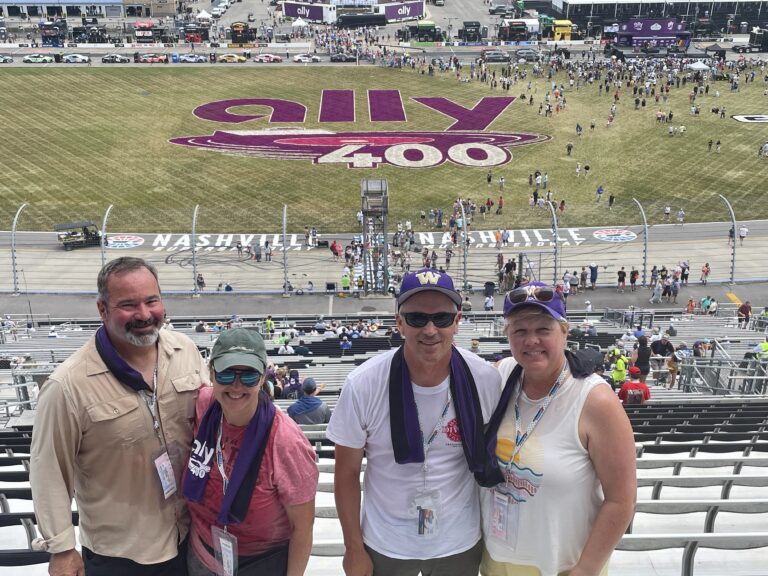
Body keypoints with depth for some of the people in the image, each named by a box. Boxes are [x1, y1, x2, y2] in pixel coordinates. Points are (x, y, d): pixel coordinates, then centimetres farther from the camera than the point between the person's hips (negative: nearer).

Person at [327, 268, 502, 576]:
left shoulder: (486, 380, -15)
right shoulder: (362, 385, -19)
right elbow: (347, 472, -8)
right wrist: (354, 550, -4)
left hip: (461, 545, 1)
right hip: (384, 548, -1)